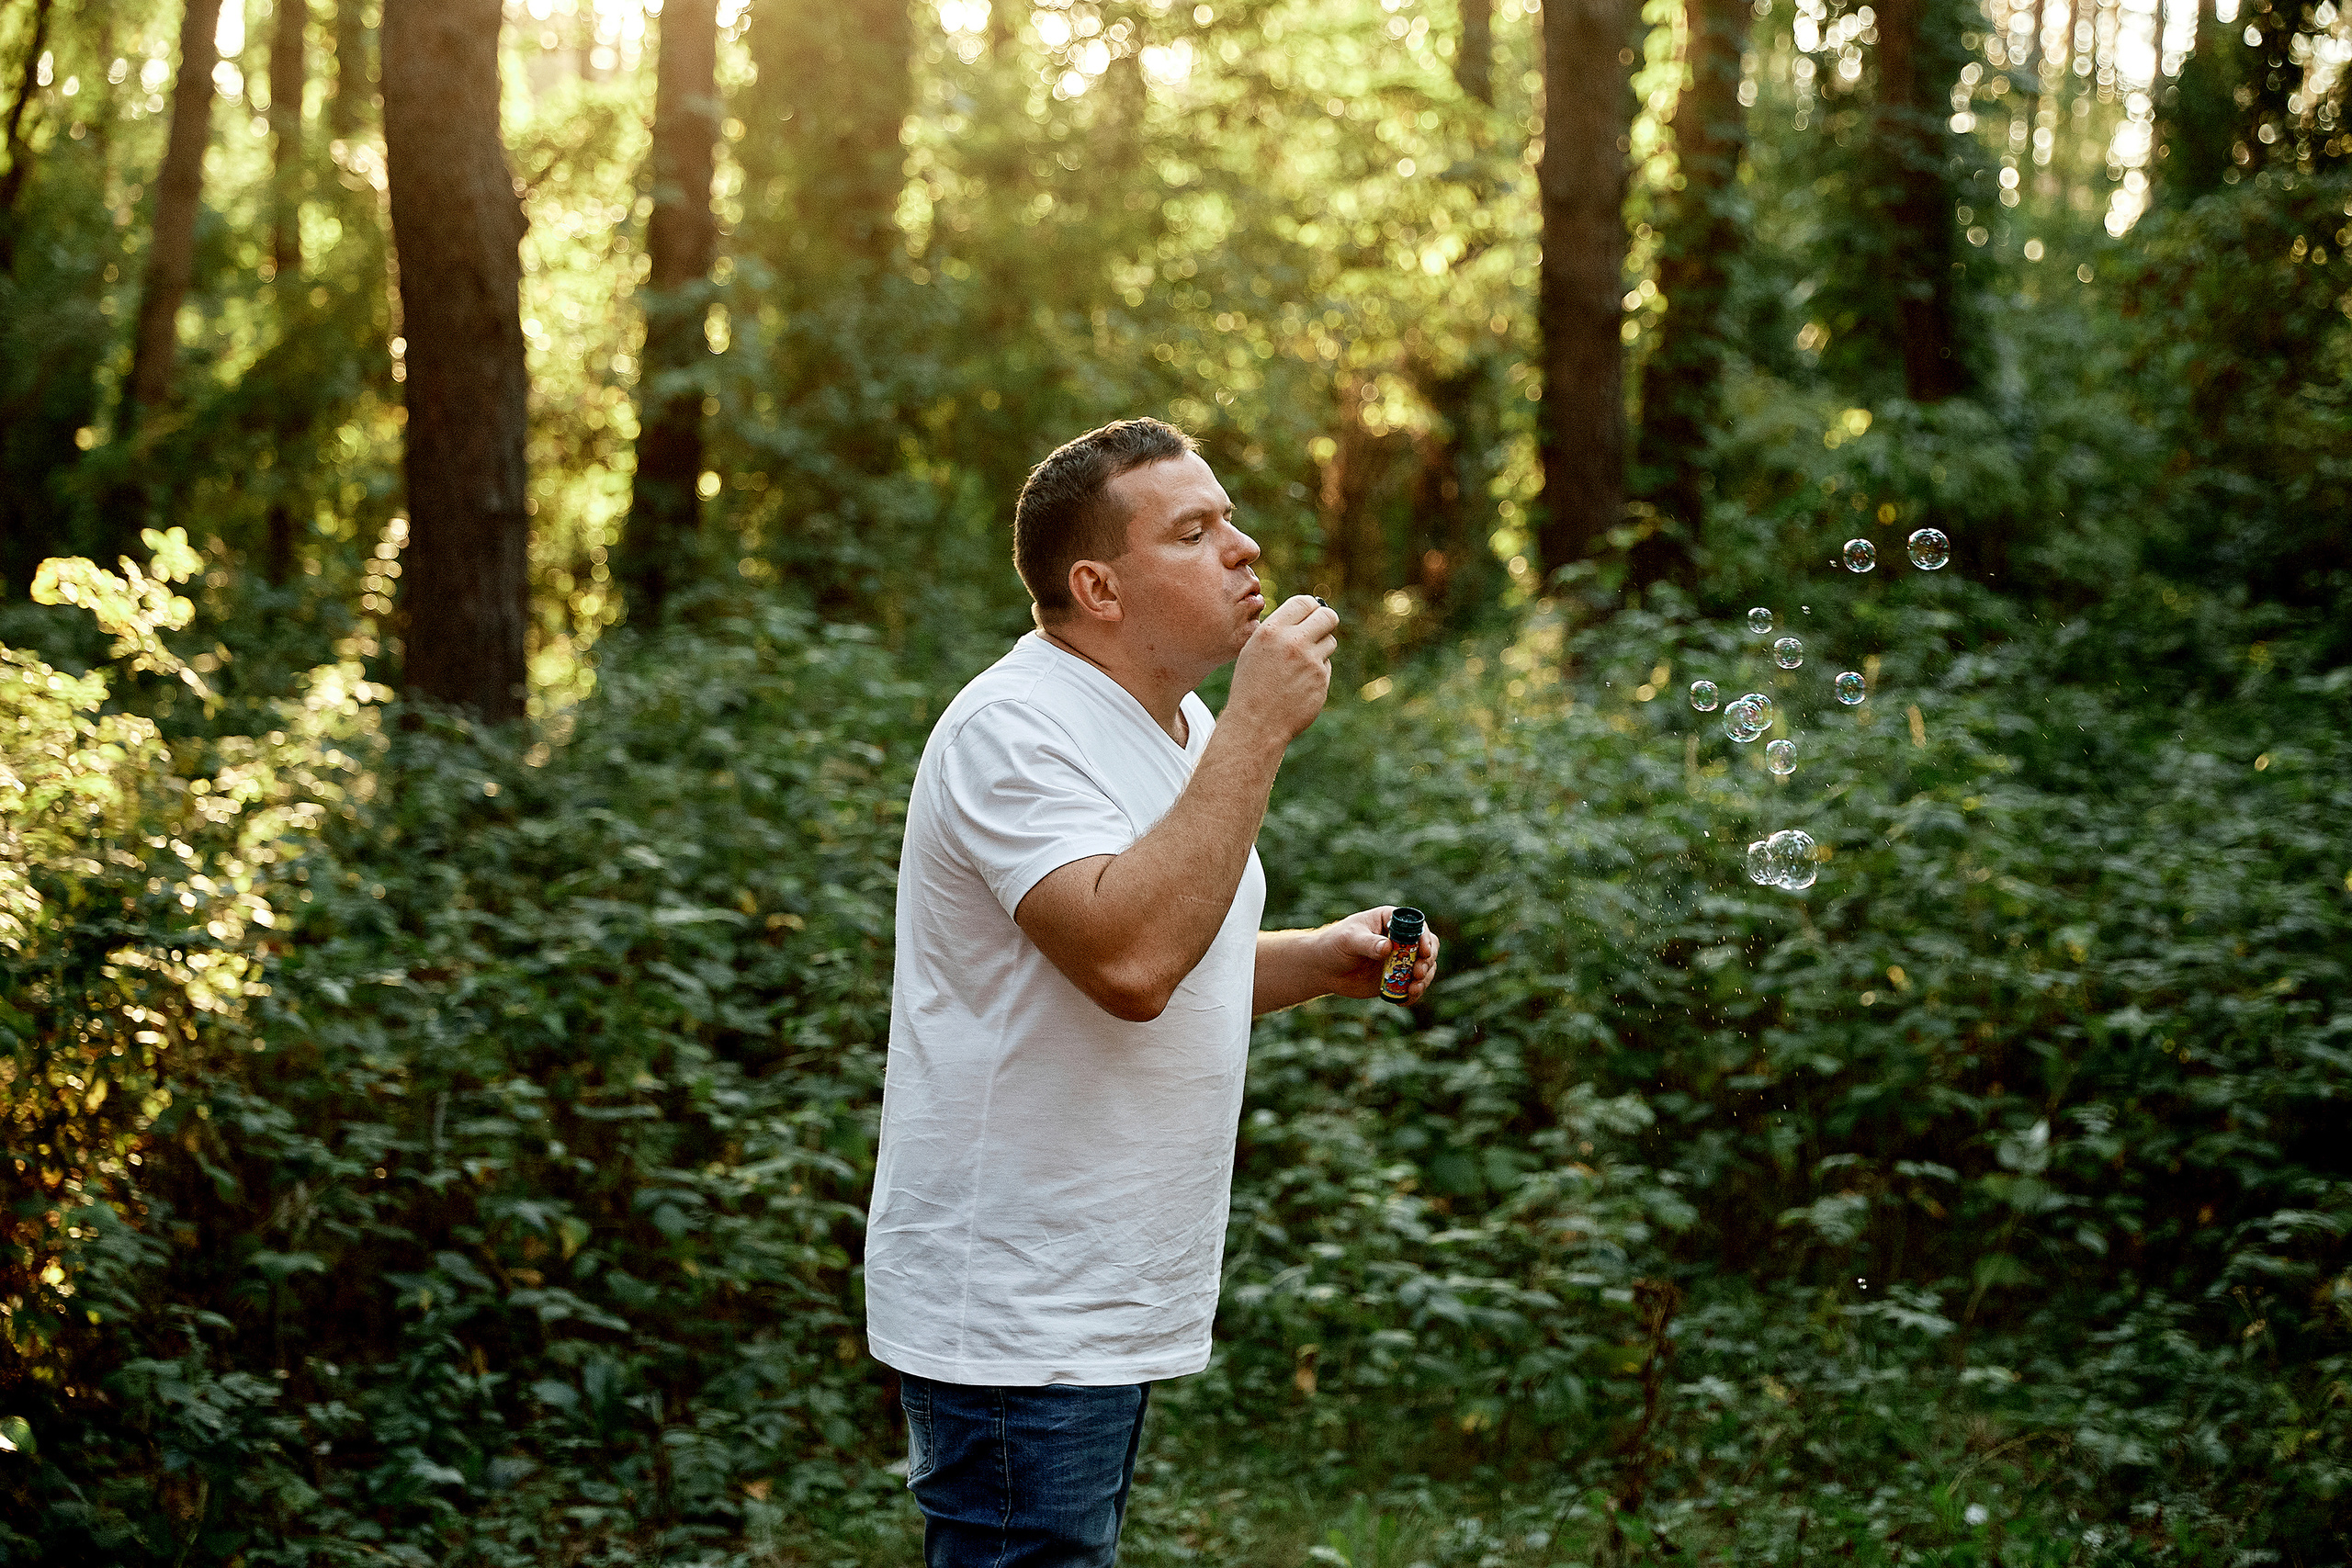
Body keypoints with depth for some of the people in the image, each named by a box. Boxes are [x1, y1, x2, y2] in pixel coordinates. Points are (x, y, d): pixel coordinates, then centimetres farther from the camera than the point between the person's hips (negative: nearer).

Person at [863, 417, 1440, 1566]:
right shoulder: (1017, 730, -18)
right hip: (1013, 1325, -10)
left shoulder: (1184, 728, 13)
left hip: (1108, 1307, 10)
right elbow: (1128, 962, -32)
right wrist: (1257, 728, -27)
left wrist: (1321, 959, 6)